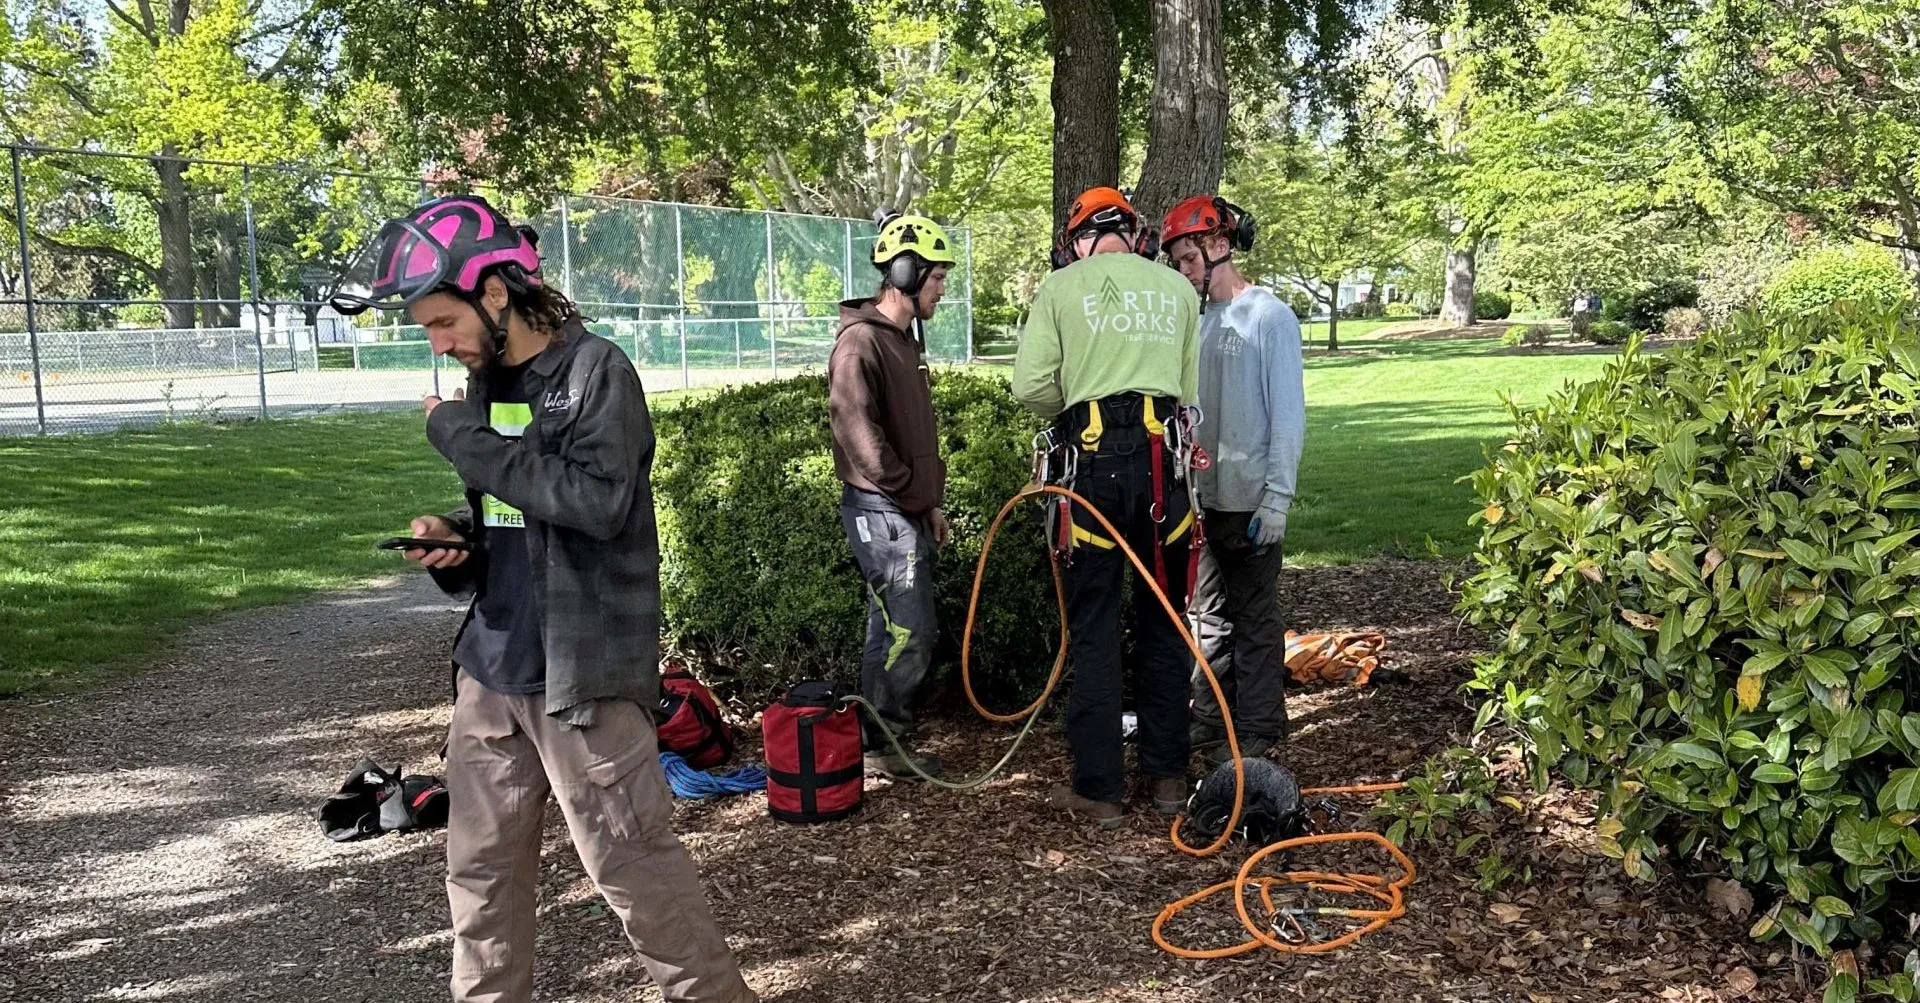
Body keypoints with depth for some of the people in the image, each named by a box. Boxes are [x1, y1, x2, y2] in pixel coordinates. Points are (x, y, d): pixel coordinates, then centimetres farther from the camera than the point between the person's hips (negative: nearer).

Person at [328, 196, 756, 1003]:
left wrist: (470, 443, -17)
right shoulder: (484, 384, 12)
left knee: (634, 868, 1)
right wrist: (454, 541, 0)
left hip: (580, 672, -7)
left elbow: (601, 502, -23)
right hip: (490, 668, 7)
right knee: (481, 871, 15)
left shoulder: (595, 370, -9)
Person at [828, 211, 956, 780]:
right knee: (908, 633, -8)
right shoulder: (861, 341, -13)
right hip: (881, 511, -10)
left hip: (908, 512, 10)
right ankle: (881, 746, 3)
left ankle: (883, 739, 23)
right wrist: (910, 491, -15)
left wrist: (931, 504, 20)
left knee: (894, 633, 14)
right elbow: (858, 432, -21)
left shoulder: (905, 339, 19)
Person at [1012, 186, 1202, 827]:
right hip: (1167, 455, 3)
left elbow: (1031, 386, -3)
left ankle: (1098, 789, 8)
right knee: (1163, 623, 13)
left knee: (1094, 627, 4)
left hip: (1097, 461, -3)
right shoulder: (1177, 288, 13)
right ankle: (1168, 777, 21)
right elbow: (1193, 389, 9)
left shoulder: (1061, 287, 4)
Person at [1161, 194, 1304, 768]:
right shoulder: (1198, 323, 13)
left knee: (1255, 621, 1)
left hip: (1251, 501, -7)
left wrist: (1277, 496, -15)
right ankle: (1208, 730, 23)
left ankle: (1255, 738, 9)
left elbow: (1288, 413, -10)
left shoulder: (1269, 316, -6)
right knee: (1209, 618, 13)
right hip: (1201, 499, 7)